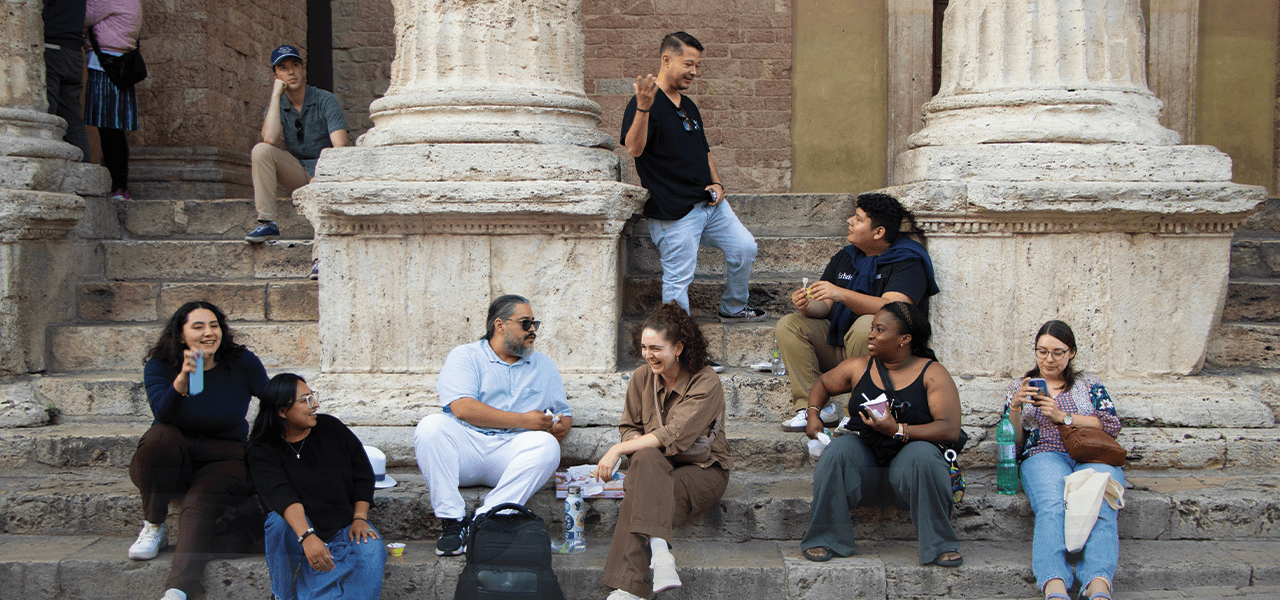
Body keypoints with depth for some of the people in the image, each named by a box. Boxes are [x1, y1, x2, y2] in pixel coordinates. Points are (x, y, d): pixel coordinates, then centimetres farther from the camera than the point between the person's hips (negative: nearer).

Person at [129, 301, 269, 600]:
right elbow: (163, 413, -24)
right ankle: (154, 528, -17)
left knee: (200, 501, -32)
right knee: (161, 435, -33)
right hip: (167, 463, 1)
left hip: (223, 461, -1)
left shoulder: (242, 363, -3)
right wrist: (183, 378, -41)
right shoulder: (160, 365, -5)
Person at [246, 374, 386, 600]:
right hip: (296, 529, -2)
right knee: (281, 522, -35)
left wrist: (359, 518, -6)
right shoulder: (262, 452, -7)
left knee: (371, 549, -28)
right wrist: (307, 537, -43)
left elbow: (363, 473, 9)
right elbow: (280, 494, -26)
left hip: (344, 524, 2)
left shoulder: (331, 427, 4)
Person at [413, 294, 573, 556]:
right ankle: (452, 520, -25)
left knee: (546, 445, -29)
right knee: (431, 426, -31)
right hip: (466, 449, -2)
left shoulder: (544, 365, 23)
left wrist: (560, 427, -3)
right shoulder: (465, 356, 7)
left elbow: (564, 414, 23)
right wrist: (522, 421, -11)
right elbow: (462, 408, -10)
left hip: (512, 451, 2)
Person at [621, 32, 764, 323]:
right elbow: (634, 148, -28)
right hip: (674, 212, -8)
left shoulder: (689, 107, 17)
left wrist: (716, 183, 7)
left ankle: (733, 308, 31)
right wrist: (643, 107, -42)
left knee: (745, 248, 10)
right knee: (678, 278, -5)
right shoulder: (644, 104, -11)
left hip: (710, 203, 8)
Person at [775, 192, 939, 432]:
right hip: (836, 343, 7)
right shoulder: (844, 258, 11)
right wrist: (808, 306, -20)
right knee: (788, 326, -9)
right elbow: (825, 307, 6)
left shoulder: (908, 261, -11)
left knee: (867, 325, -36)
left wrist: (842, 294, -37)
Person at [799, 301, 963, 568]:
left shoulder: (932, 373, -3)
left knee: (921, 454, -35)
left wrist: (898, 431, -22)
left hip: (909, 467, -2)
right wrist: (813, 414, 7)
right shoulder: (859, 367, 8)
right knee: (839, 449, -28)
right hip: (866, 466, 3)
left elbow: (951, 430, -13)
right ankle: (824, 539, -18)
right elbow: (823, 383, 28)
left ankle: (939, 545, -21)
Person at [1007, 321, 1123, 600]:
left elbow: (1112, 425, 9)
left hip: (1093, 456, 1)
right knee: (1052, 507, -38)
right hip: (1045, 456, -1)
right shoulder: (1020, 387, 25)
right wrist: (1015, 407, -3)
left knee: (1100, 509, -36)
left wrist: (1062, 416, -1)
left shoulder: (1089, 384, 25)